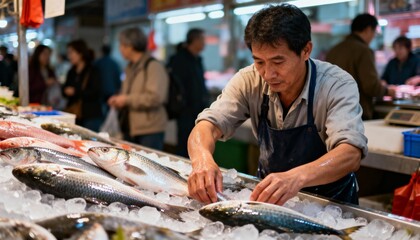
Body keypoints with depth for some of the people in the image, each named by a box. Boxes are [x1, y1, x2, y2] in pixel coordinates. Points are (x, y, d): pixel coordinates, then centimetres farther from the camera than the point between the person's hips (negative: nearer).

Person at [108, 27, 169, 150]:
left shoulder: (153, 66, -10)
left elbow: (155, 97, -20)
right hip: (130, 130, 8)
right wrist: (119, 100, 9)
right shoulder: (131, 68, 15)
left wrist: (127, 99, -15)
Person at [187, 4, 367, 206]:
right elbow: (209, 124, -19)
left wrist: (298, 176, -54)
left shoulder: (337, 85, -22)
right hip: (269, 193, 2)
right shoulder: (249, 80, -13)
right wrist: (202, 158, -42)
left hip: (329, 202, -1)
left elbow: (352, 153, -35)